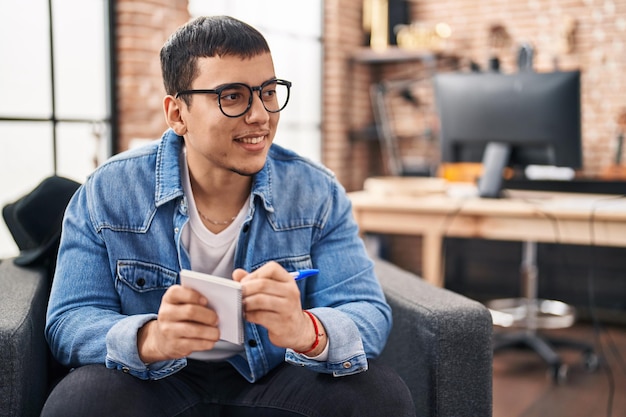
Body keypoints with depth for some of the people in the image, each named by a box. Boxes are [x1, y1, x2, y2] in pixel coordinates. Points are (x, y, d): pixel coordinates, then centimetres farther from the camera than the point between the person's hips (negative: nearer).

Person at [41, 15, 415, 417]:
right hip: (156, 385, -1)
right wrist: (150, 340, -35)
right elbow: (69, 323, -11)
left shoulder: (318, 195, -6)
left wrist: (306, 330, -38)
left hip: (277, 381, 1)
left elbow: (369, 316, -12)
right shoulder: (107, 194, -8)